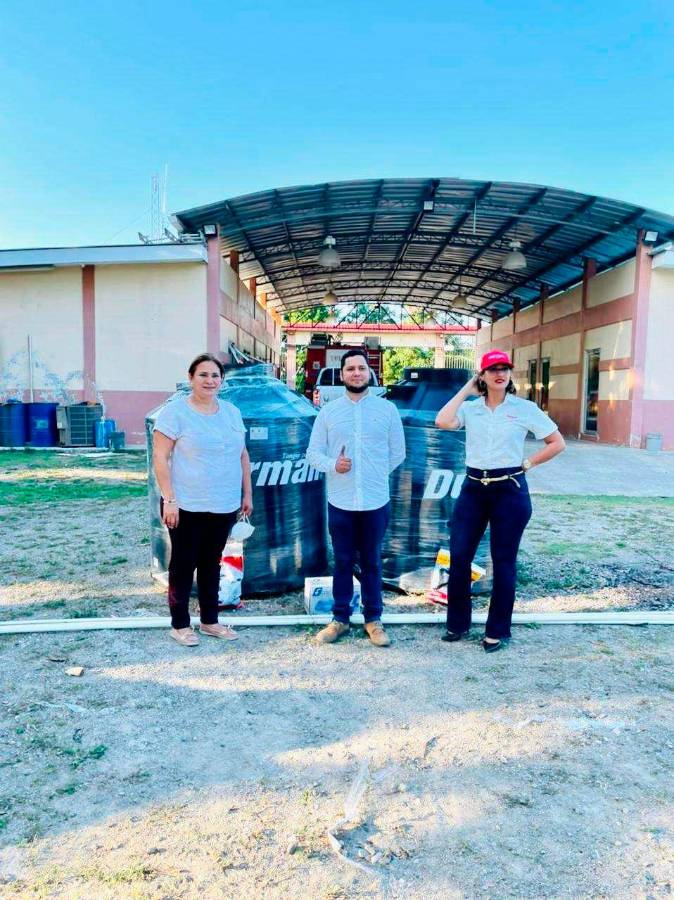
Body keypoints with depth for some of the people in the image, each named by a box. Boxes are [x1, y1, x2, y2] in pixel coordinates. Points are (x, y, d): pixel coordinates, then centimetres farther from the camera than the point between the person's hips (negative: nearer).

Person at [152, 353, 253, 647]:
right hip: (187, 506, -5)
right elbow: (160, 457, -11)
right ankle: (179, 625, 21)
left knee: (212, 563, 16)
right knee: (183, 564, 7)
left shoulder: (232, 412, 9)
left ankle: (210, 620, 28)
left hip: (225, 506, 5)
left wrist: (247, 493, 12)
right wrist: (170, 500, -16)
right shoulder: (175, 411, -8)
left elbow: (242, 455, 15)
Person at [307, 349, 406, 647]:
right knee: (342, 562, 11)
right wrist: (333, 465, -17)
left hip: (376, 501, 0)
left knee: (371, 562, 11)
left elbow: (397, 453, 8)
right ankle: (340, 618, 26)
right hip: (340, 501, 0)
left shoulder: (387, 409, 1)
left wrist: (375, 475, 9)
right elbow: (313, 453, 1)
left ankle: (373, 619, 25)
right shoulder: (328, 411, 2)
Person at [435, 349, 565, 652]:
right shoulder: (469, 407, 2)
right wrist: (466, 389, -8)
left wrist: (528, 464, -1)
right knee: (458, 556, 4)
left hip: (510, 490, -2)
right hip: (473, 488, 2)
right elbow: (442, 422, -18)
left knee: (504, 561, 6)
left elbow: (557, 443, 4)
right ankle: (457, 622, 23)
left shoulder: (525, 408, -1)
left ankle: (497, 630, 21)